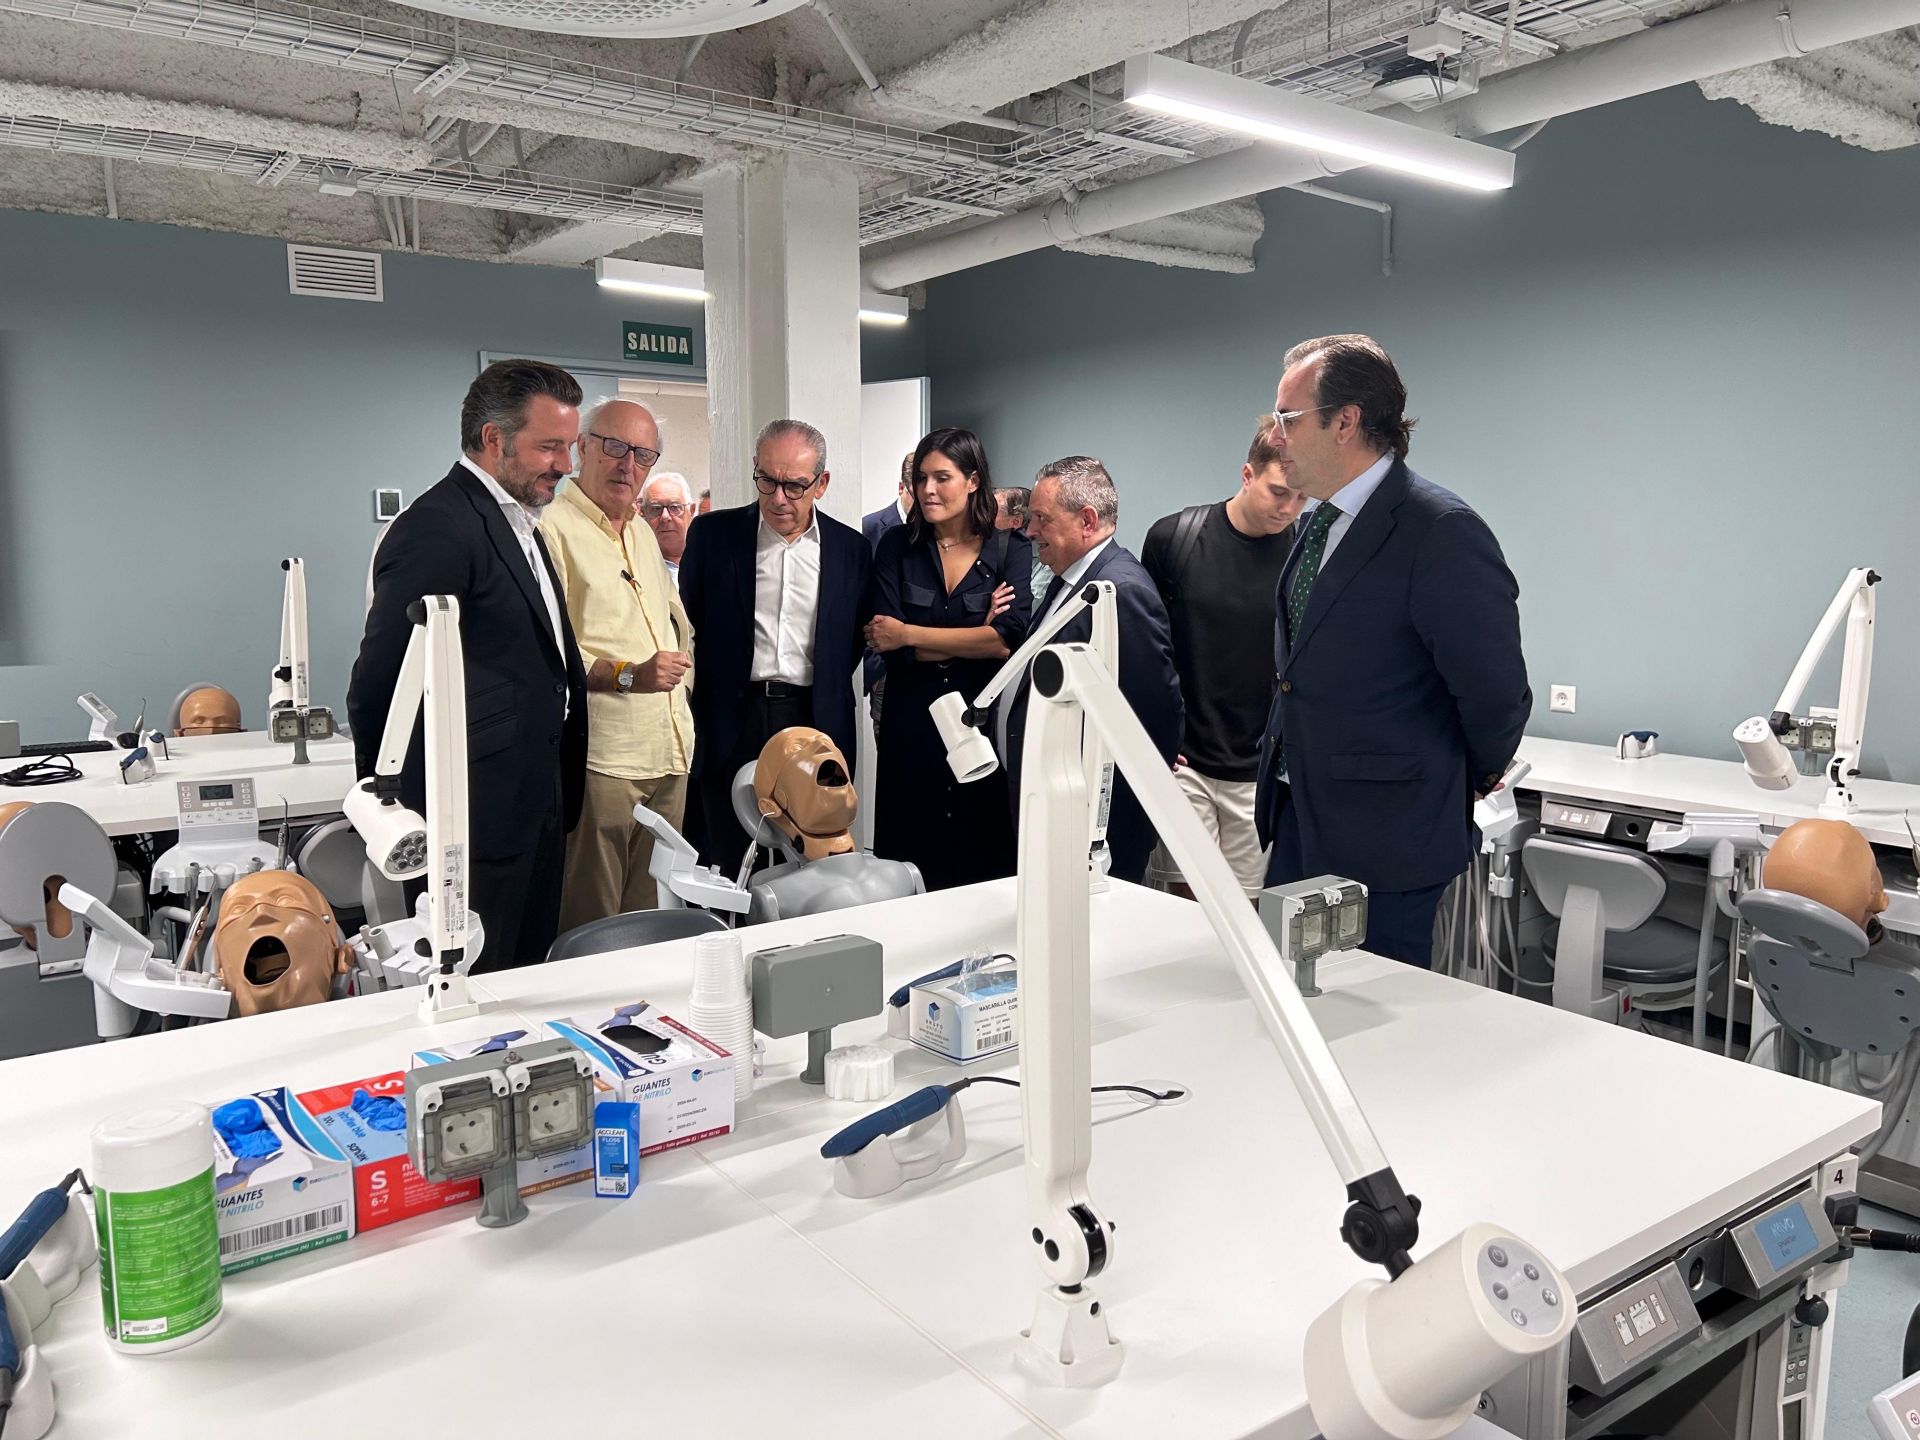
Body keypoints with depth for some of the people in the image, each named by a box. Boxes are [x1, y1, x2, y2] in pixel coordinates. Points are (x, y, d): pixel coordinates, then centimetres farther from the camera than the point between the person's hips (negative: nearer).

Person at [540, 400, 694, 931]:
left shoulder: (642, 533, 19)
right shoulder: (553, 528, -10)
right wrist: (626, 674, -26)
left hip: (667, 755, 8)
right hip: (601, 759, -8)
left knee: (650, 921, 15)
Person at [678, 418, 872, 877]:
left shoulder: (850, 548, 5)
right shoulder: (712, 534, 2)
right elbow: (689, 623, 8)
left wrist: (826, 698, 8)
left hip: (816, 723, 1)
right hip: (732, 722, 0)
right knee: (729, 867, 5)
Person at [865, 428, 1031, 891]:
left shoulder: (1010, 548, 2)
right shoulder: (897, 546, 5)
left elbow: (1011, 638, -13)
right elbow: (885, 644, -6)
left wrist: (909, 635, -11)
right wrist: (976, 638, -12)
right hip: (911, 727, 1)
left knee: (987, 864, 6)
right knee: (908, 871, 5)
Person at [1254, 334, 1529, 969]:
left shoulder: (1442, 532, -19)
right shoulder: (1317, 525, 11)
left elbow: (1495, 694, -17)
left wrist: (1471, 780, -1)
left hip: (1383, 845, -8)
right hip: (1298, 828, 8)